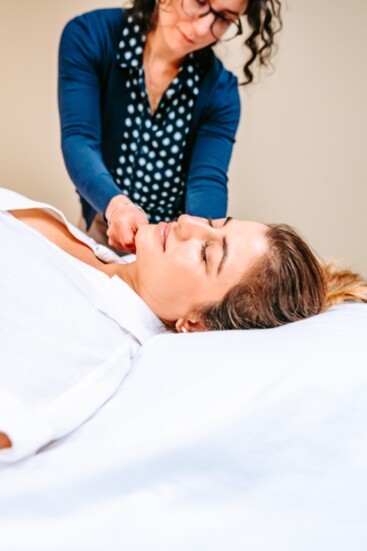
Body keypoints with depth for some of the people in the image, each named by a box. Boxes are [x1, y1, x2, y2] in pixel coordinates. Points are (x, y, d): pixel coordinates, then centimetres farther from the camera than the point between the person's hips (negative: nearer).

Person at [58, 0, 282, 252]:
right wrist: (116, 205, -41)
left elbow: (209, 180, -18)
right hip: (101, 226, 0)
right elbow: (79, 139, -21)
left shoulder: (221, 89, -9)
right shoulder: (89, 36, -11)